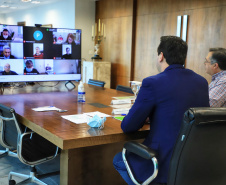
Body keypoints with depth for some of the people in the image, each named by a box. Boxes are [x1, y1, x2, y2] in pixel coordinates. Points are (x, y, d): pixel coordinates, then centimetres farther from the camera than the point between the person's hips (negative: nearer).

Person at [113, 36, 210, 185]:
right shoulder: (202, 82, 3)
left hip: (165, 167, -7)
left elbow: (128, 127, -10)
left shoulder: (152, 83, -18)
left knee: (118, 160, 21)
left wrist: (143, 117, 12)